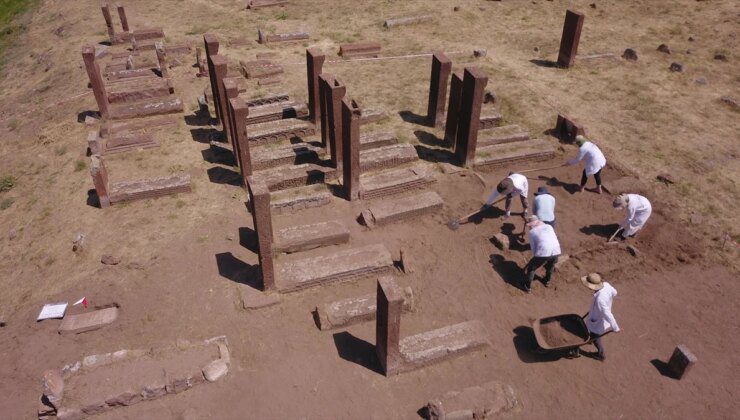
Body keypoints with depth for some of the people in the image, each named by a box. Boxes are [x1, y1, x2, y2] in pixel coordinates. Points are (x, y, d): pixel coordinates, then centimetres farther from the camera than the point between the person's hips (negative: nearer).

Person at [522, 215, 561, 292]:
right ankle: (547, 281, 52)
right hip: (556, 251, 4)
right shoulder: (549, 226, 25)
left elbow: (533, 247, 13)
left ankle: (527, 287, 28)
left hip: (543, 252, -4)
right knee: (550, 266, 36)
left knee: (531, 268, 19)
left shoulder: (532, 232, 14)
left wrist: (536, 257, 27)